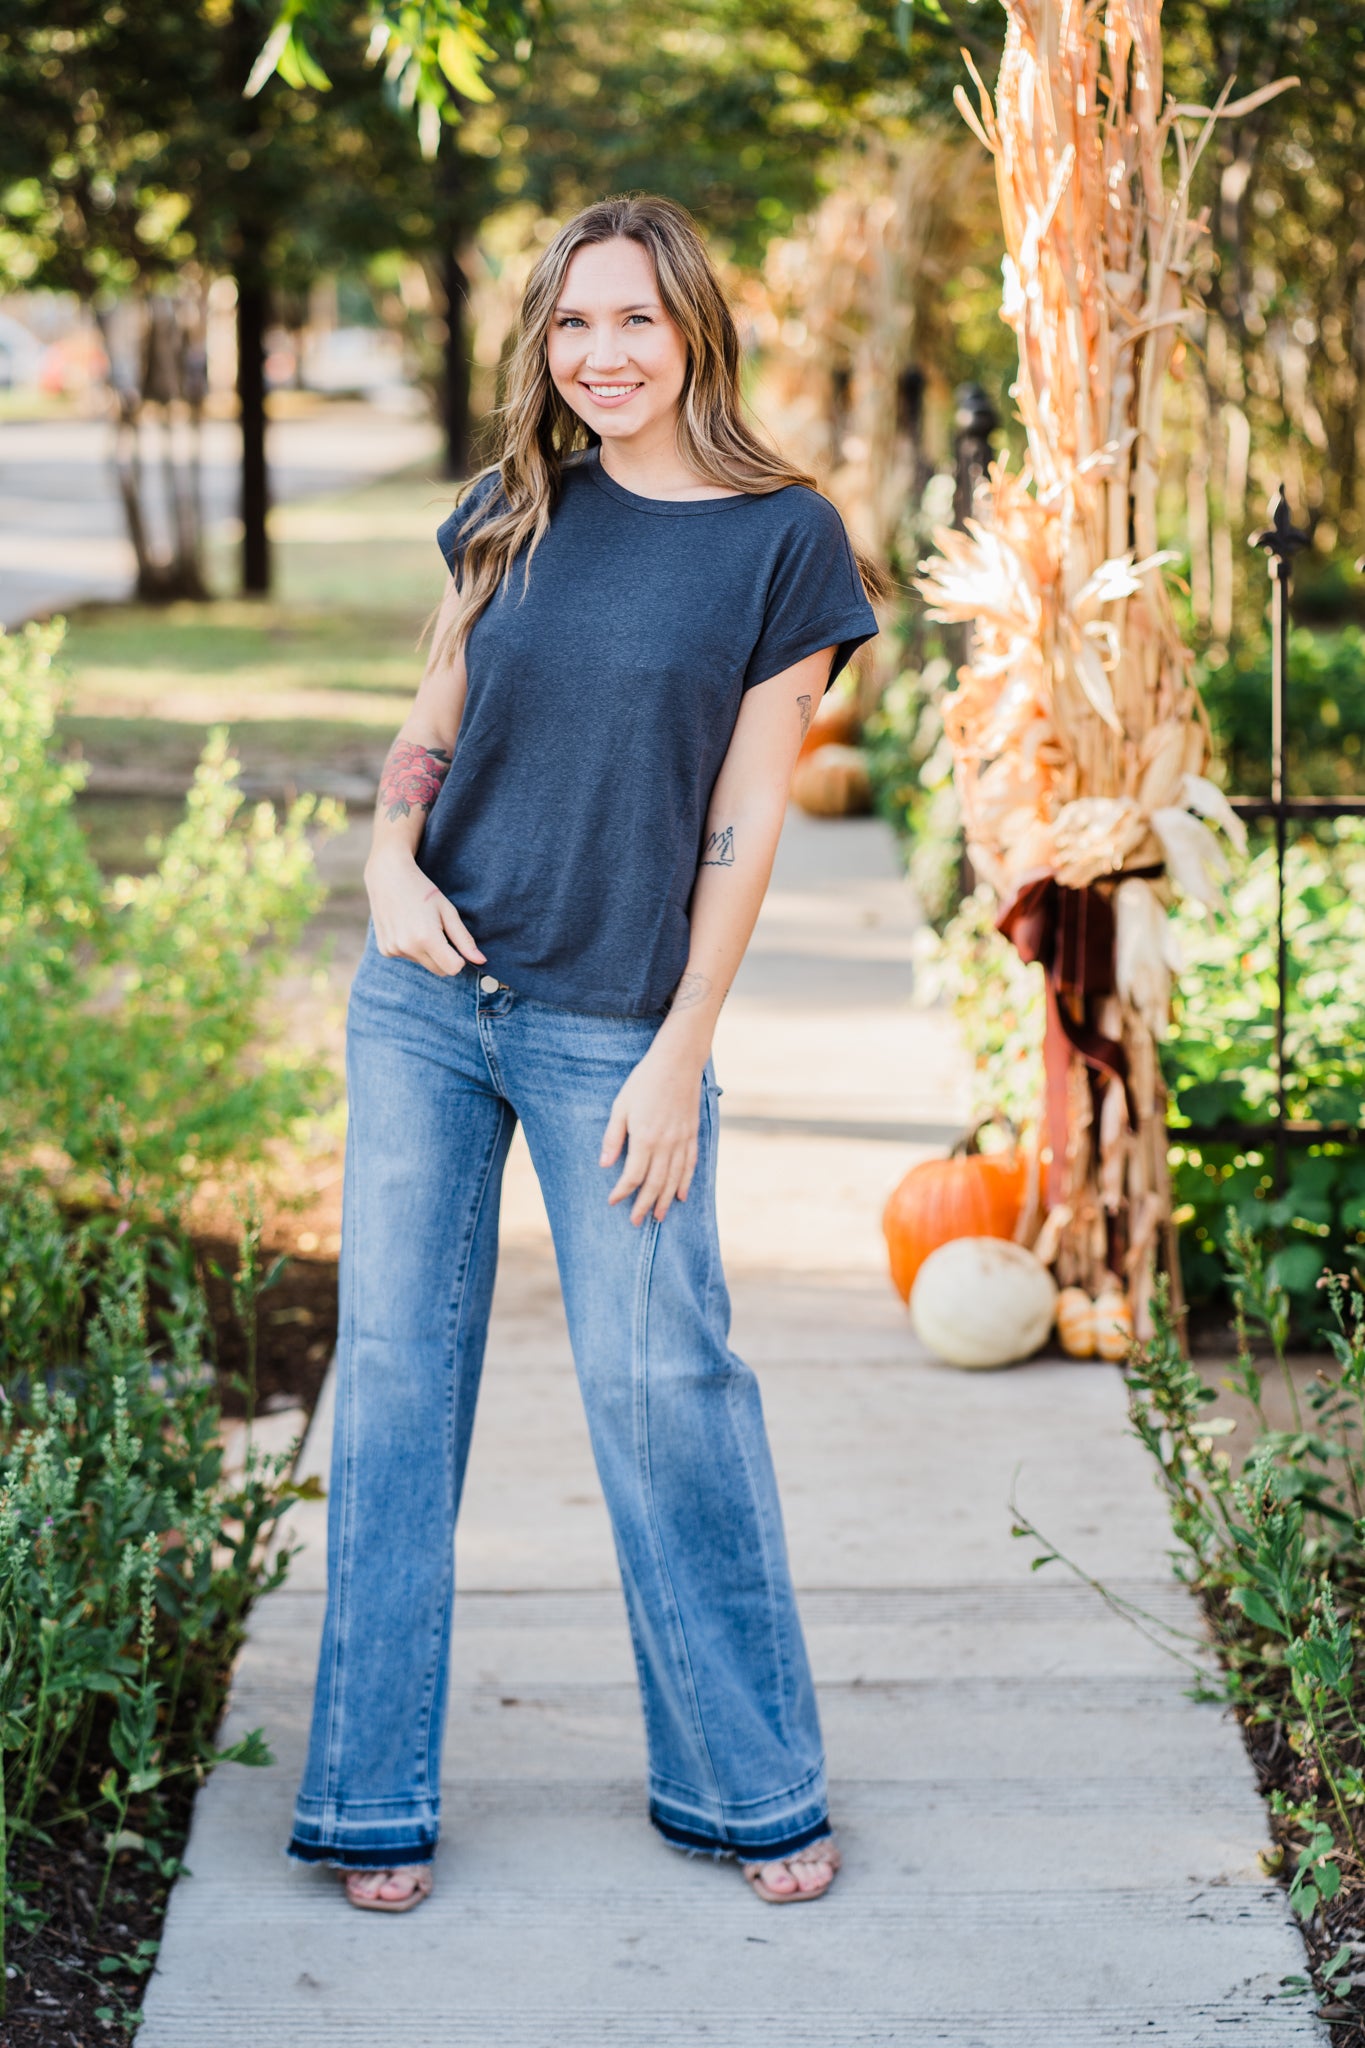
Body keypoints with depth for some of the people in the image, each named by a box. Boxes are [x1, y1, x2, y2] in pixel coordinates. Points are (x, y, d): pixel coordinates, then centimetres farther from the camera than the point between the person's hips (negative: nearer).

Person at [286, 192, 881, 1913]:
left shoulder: (784, 539, -3)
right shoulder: (515, 512, 7)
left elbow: (743, 821, -6)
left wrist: (680, 1054, -9)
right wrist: (391, 857, -6)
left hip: (616, 1026, -4)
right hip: (424, 997, 4)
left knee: (659, 1380, 1)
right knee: (395, 1365, 5)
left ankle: (745, 1784, 19)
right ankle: (376, 1801, 15)